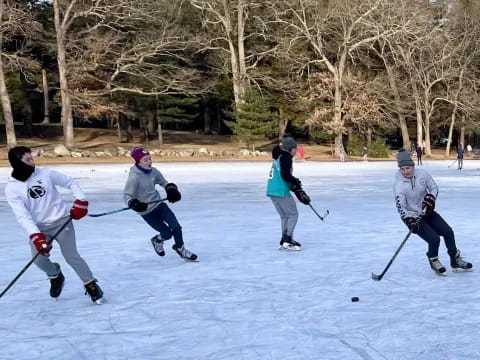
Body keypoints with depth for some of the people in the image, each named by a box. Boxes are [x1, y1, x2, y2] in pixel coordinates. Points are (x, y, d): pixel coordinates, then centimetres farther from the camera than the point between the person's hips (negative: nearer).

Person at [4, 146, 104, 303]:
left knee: (71, 256, -8)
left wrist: (80, 202, -5)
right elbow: (23, 216, -16)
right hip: (39, 228, 1)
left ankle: (90, 285, 9)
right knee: (39, 258, -12)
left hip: (61, 221, -1)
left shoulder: (45, 173, -6)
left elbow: (70, 183, 6)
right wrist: (36, 236, -26)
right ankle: (55, 276, 20)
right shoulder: (12, 188, -8)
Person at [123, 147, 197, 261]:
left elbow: (163, 182, 14)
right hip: (146, 211, -5)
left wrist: (171, 189, -3)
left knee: (176, 226, -6)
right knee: (167, 233, -5)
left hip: (158, 204, 5)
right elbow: (126, 196, -21)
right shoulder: (134, 177, -22)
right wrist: (134, 204, -40)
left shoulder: (153, 171, -4)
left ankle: (180, 248, 20)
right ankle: (157, 241, 30)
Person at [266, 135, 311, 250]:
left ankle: (285, 241, 21)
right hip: (281, 192, -9)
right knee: (293, 214, 0)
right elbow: (285, 175, -22)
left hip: (272, 191, 9)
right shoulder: (286, 157, -10)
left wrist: (297, 190, 23)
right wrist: (296, 182, -5)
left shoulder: (279, 157, 20)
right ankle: (287, 240, -5)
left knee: (284, 215, 18)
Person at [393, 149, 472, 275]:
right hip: (414, 217, -5)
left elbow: (434, 188, 3)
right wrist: (409, 221, -35)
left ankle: (456, 261, 17)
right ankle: (433, 261, 12)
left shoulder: (422, 174, -10)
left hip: (428, 212, 5)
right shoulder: (399, 186, -21)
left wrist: (430, 198, -17)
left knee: (448, 232, -1)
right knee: (434, 239, -17)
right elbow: (401, 208, -23)